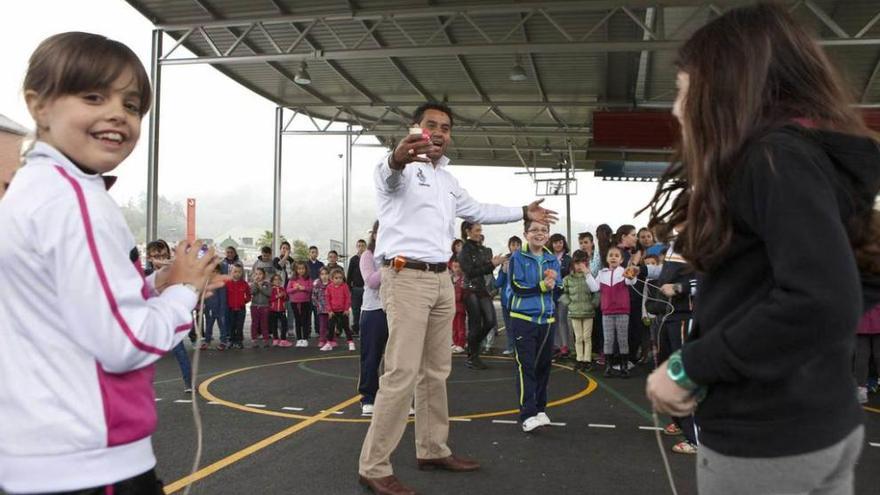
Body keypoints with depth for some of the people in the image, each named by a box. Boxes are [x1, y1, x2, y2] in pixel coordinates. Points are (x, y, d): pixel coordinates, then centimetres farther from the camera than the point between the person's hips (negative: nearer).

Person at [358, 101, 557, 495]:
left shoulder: (448, 180, 21)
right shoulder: (402, 169, -6)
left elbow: (477, 211, 35)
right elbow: (388, 176, -31)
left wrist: (523, 213, 38)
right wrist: (397, 159, -55)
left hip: (441, 279, 9)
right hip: (406, 277, -8)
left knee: (436, 372, 13)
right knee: (401, 374, -13)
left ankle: (433, 450, 25)